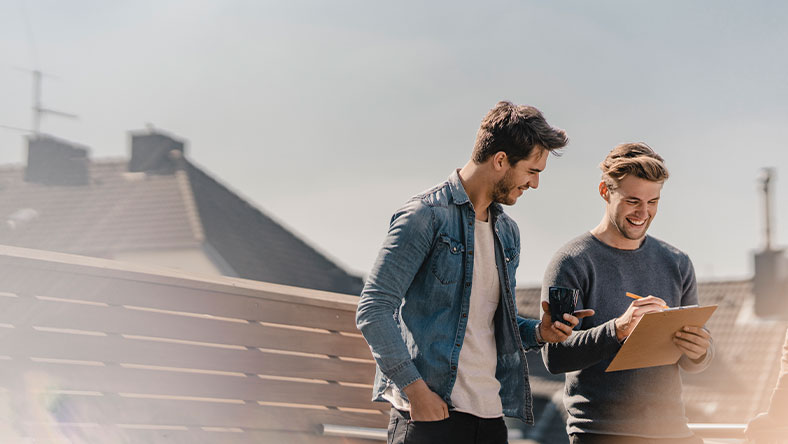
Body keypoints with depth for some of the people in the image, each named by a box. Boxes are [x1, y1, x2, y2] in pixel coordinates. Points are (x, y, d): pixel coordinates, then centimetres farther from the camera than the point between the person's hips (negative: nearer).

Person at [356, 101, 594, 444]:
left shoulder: (508, 232, 18)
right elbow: (373, 310, -12)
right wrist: (415, 388, -19)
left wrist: (538, 332, 6)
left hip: (489, 416, 7)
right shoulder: (427, 215, -7)